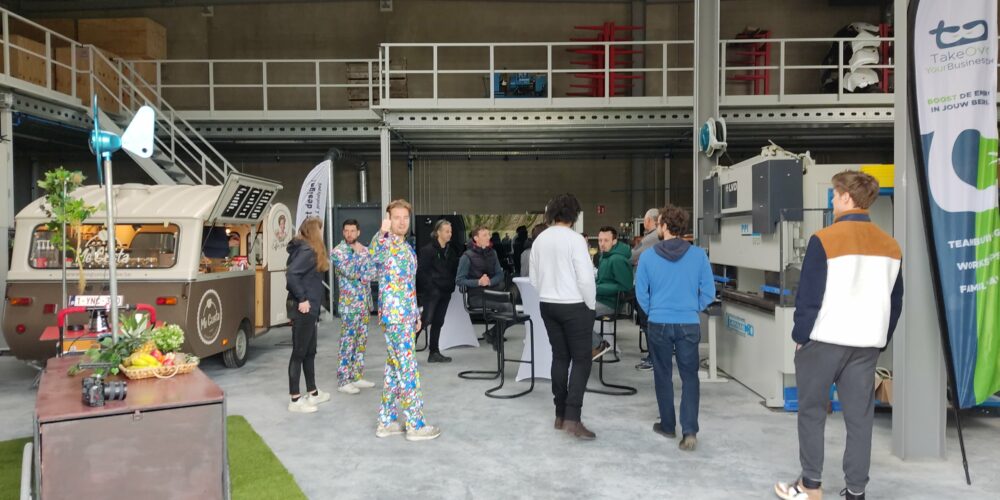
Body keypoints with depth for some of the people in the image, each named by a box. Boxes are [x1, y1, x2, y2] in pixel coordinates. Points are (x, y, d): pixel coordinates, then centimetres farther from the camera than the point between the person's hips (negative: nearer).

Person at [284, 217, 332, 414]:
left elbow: (304, 277, 12)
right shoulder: (307, 251, -16)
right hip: (303, 309, -10)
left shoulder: (308, 250, 13)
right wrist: (302, 299, -22)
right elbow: (291, 274, -27)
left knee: (310, 351, 18)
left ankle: (313, 393, 30)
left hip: (309, 309, 10)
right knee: (299, 353, -2)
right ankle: (295, 400, 6)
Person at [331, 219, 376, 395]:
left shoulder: (363, 250, 12)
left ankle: (357, 376, 19)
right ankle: (343, 380, 2)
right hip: (349, 303, -7)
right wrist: (358, 254, -11)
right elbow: (349, 272, -20)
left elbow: (368, 274, 11)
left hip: (364, 301, 7)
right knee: (348, 341, -4)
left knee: (361, 340, 11)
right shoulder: (338, 251, -8)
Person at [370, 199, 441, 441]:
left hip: (406, 316, 9)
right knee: (408, 370, -3)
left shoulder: (407, 248, 15)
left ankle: (386, 421, 22)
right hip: (395, 316, -9)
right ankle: (415, 424, 6)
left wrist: (416, 314, 22)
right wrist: (383, 231, -44)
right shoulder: (385, 243, -12)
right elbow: (373, 257, -40)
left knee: (394, 369, 13)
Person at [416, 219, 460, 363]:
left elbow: (454, 270, 17)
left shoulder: (450, 250, 12)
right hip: (431, 292, -7)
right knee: (426, 320, -10)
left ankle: (435, 353, 17)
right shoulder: (428, 249, -9)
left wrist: (451, 285, 2)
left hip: (445, 292, 7)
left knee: (438, 322, 10)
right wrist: (430, 287, -16)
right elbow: (421, 271, -12)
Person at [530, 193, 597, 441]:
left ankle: (560, 414, 19)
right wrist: (591, 305, -4)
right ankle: (572, 418, -8)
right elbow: (586, 278, -17)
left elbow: (533, 278, 10)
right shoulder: (574, 239, -14)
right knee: (581, 360, 0)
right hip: (574, 306, -6)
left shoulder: (539, 240, 4)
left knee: (560, 357, 14)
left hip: (548, 305, 6)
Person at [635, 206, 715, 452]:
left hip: (659, 324, 0)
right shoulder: (698, 255, -7)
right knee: (689, 378, 10)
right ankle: (689, 431, -1)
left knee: (663, 376, 15)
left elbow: (641, 293, -2)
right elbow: (708, 292, -3)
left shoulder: (648, 256, -8)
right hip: (689, 325, 0)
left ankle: (668, 426, 26)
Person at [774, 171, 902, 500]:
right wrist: (880, 341, 18)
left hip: (823, 339, -5)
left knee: (812, 412, 9)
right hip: (867, 343, 5)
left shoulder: (824, 240, -13)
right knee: (859, 417, 9)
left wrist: (800, 336, -1)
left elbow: (808, 296, -12)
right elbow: (896, 302, 10)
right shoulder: (891, 245, 5)